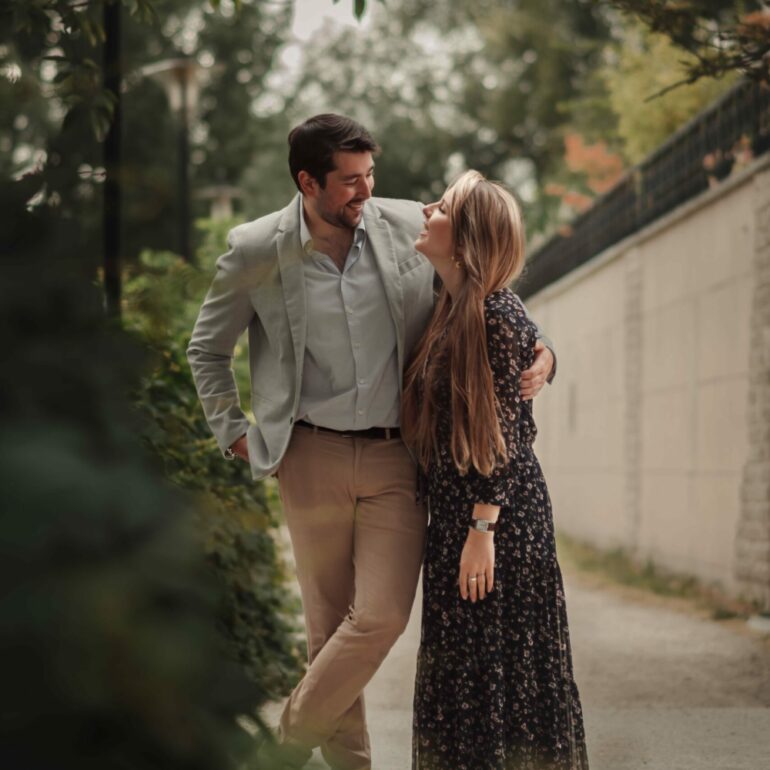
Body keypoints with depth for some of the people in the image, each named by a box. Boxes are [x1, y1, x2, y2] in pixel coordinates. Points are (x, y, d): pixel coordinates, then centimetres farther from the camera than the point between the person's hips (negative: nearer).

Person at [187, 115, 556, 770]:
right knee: (329, 623, 7)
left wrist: (540, 350, -6)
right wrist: (233, 433, 7)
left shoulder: (410, 227, -2)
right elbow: (207, 349, 13)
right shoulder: (257, 251, -3)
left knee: (382, 616, -9)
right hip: (313, 457, 0)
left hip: (397, 455, 1)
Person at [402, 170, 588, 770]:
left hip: (499, 518, -9)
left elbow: (507, 433, -17)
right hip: (452, 516, 9)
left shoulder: (496, 315, -14)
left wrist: (482, 530, -20)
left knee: (500, 671, -3)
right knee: (458, 671, 13)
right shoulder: (451, 313, 13)